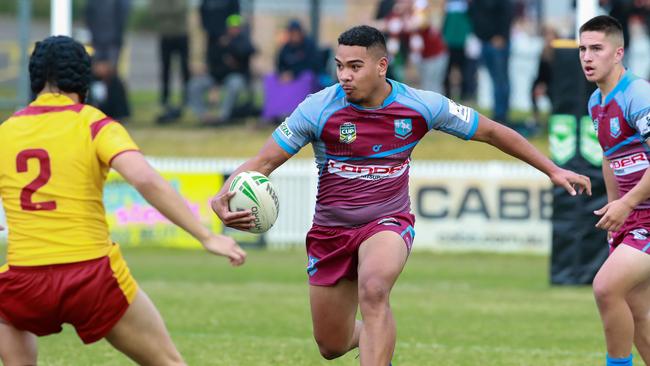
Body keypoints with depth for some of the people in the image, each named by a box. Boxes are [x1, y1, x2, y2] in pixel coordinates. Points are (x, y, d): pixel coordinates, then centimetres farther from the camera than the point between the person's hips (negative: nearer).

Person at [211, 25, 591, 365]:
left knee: (373, 290, -35)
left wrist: (553, 170, 4)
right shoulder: (318, 109, -15)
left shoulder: (421, 106, -11)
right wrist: (223, 198, -31)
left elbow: (491, 131, 2)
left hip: (388, 223, -2)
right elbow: (264, 162, -11)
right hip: (331, 231, 2)